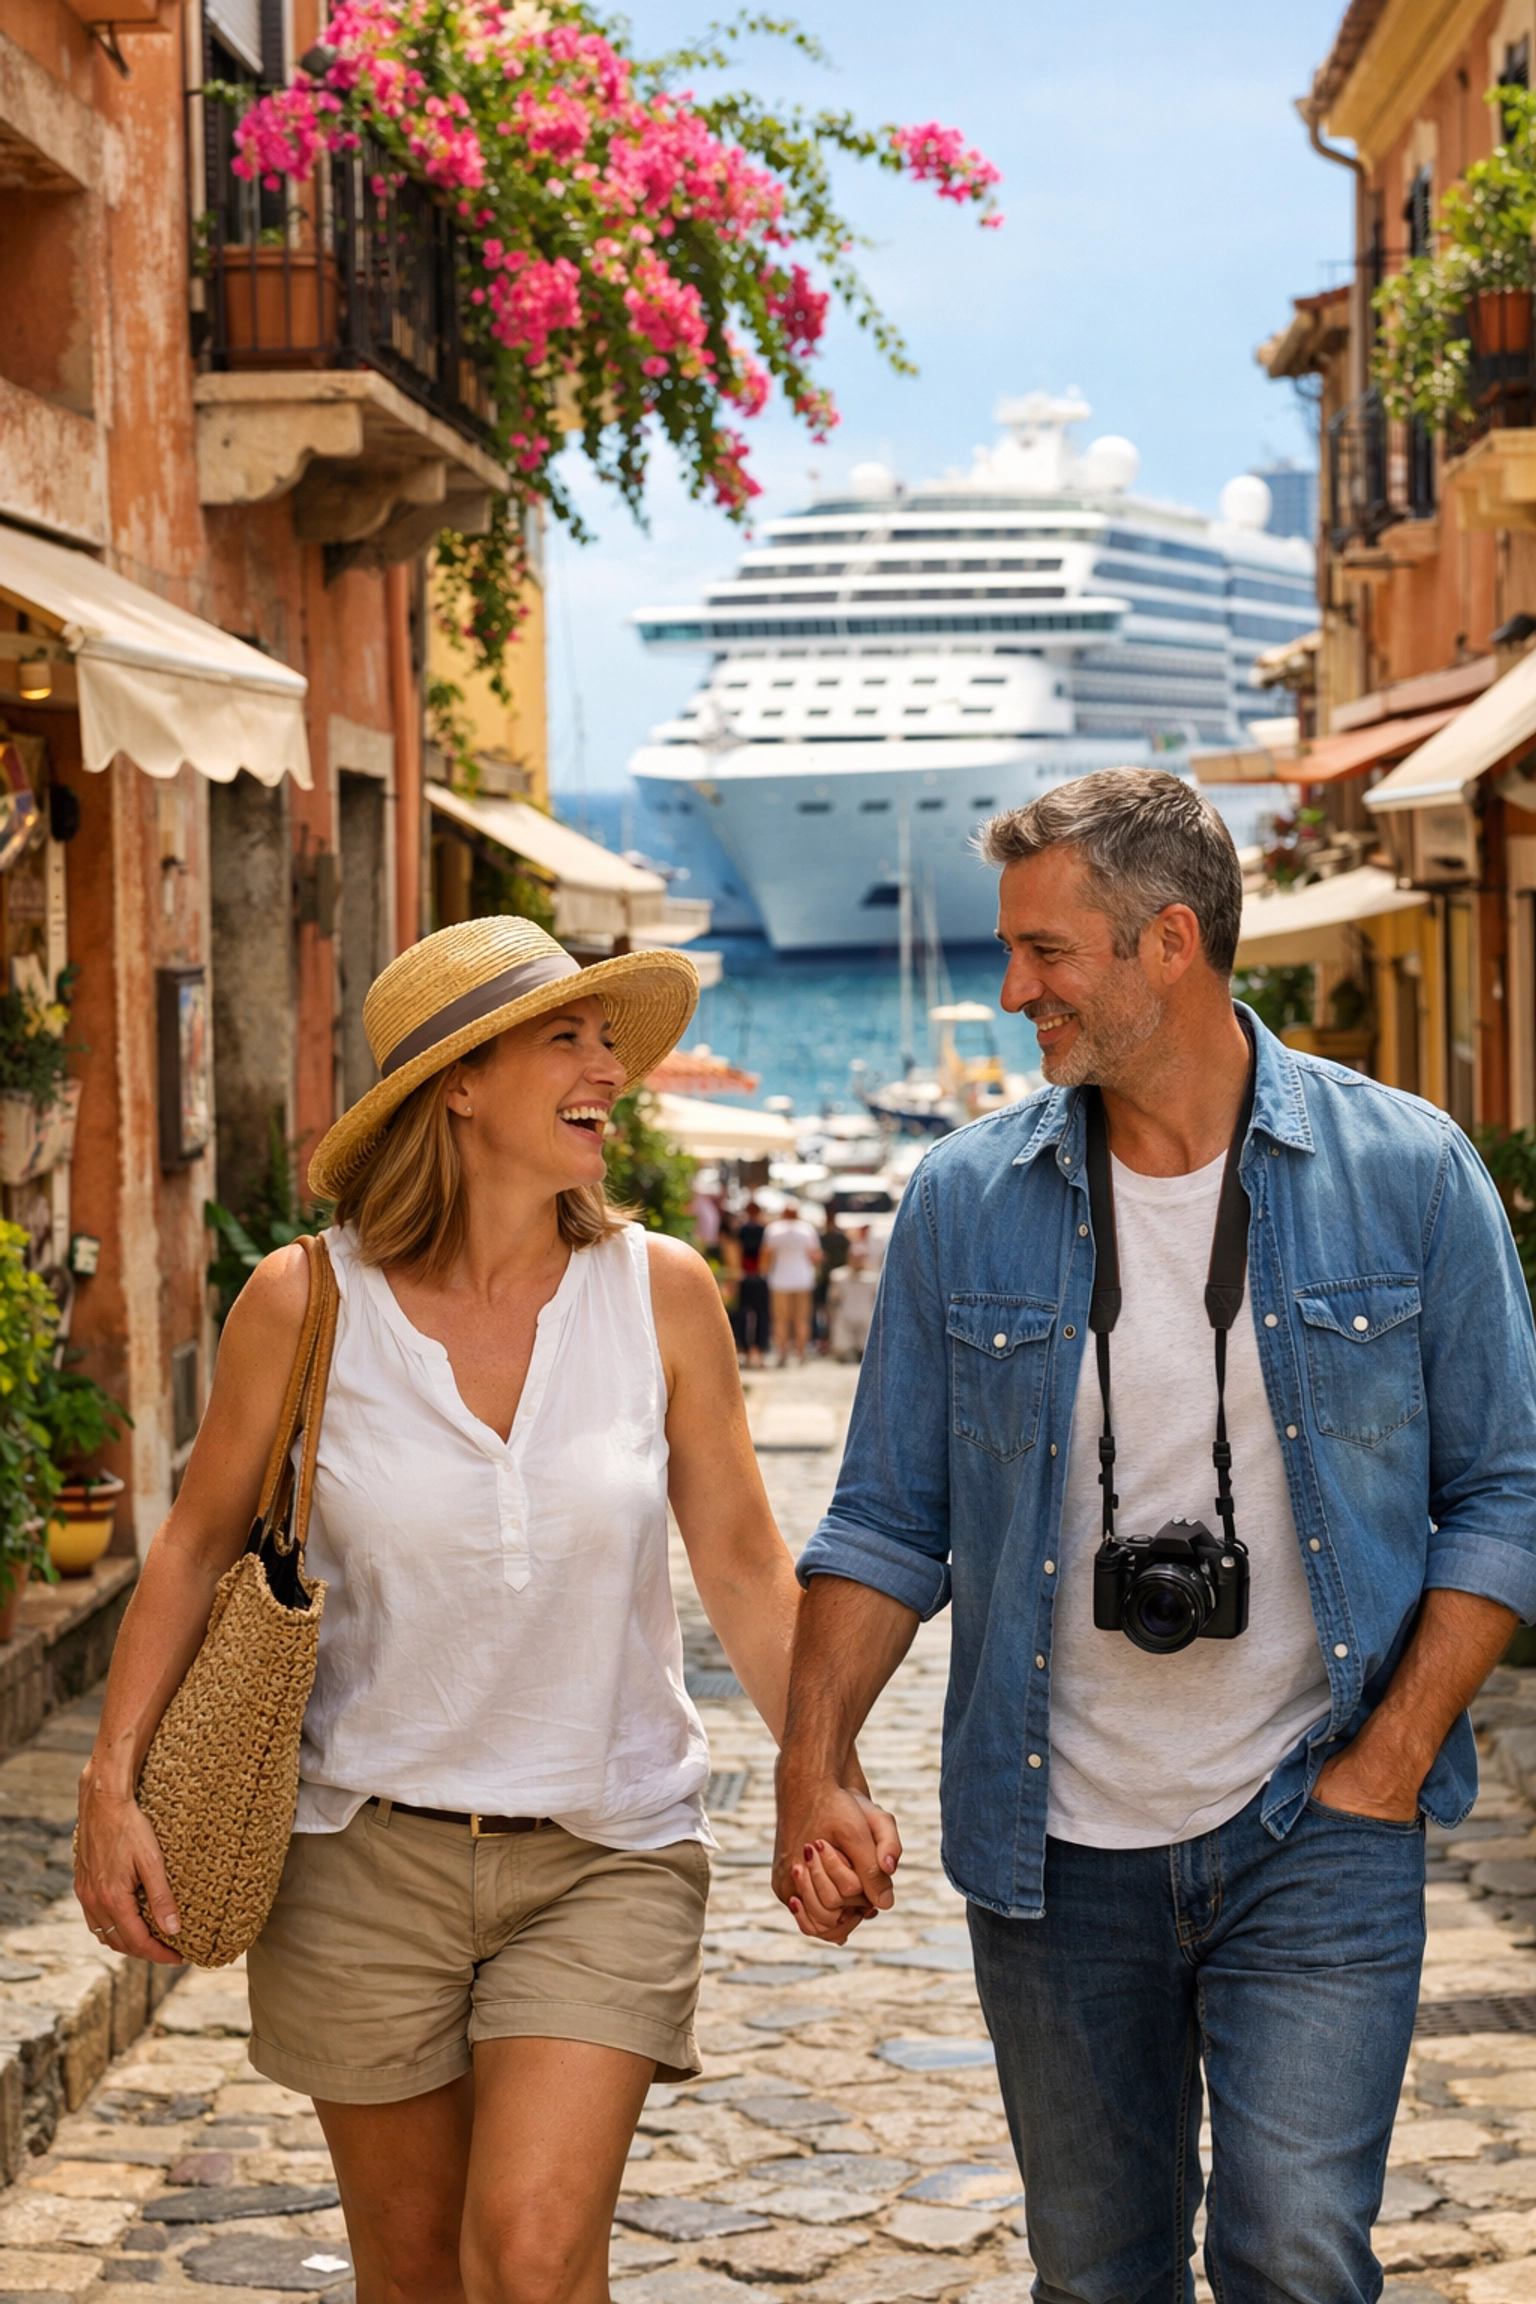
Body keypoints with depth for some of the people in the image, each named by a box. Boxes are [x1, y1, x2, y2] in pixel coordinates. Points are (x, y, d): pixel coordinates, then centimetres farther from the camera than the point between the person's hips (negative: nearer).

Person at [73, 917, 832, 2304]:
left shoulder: (660, 1294, -6)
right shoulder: (306, 1303, -8)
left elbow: (743, 1566, 2)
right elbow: (199, 1543, 3)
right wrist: (113, 1785, -3)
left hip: (605, 1854, 0)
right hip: (368, 1852, 1)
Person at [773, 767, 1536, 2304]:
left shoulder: (1406, 1173, -4)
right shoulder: (965, 1204, 0)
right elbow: (888, 1522, 4)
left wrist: (1393, 1761, -8)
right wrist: (811, 1768, -8)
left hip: (1315, 1834, -2)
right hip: (1056, 1847, 2)